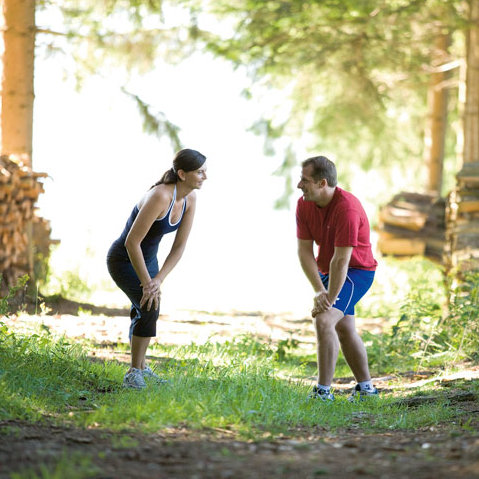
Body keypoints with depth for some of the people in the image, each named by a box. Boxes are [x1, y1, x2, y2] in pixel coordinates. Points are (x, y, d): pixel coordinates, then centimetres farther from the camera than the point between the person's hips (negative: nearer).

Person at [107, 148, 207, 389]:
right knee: (149, 308, -22)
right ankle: (133, 373, -10)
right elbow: (131, 242, -32)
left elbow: (179, 246, -5)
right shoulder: (160, 196, -34)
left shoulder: (190, 198, -10)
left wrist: (158, 279, -16)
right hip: (123, 260, -8)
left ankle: (140, 368, 42)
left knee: (144, 312, 22)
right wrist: (148, 283, -26)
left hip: (147, 258, 8)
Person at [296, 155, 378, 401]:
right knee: (344, 329, 17)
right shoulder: (304, 205, -9)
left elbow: (341, 260, -30)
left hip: (356, 270, -8)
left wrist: (329, 299, -27)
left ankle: (323, 391, -21)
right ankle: (365, 387, 32)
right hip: (327, 271, 8)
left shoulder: (347, 208, -30)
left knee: (324, 321, -24)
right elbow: (305, 250, -10)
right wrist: (318, 290, -20)